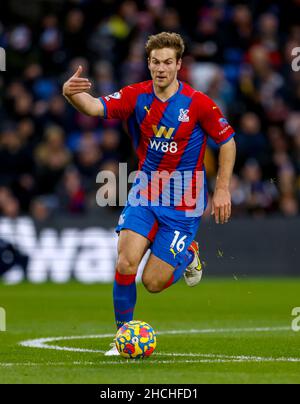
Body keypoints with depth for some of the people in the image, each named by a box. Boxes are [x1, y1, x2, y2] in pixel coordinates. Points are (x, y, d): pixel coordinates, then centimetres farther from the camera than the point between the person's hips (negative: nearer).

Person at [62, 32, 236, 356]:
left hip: (183, 204, -2)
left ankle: (188, 255, 29)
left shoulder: (197, 103, -13)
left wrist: (222, 189, -4)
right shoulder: (136, 96, -7)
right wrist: (71, 94, -45)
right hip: (144, 195, 2)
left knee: (153, 282, -4)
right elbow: (96, 107, -23)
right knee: (125, 263, -18)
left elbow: (227, 141, 0)